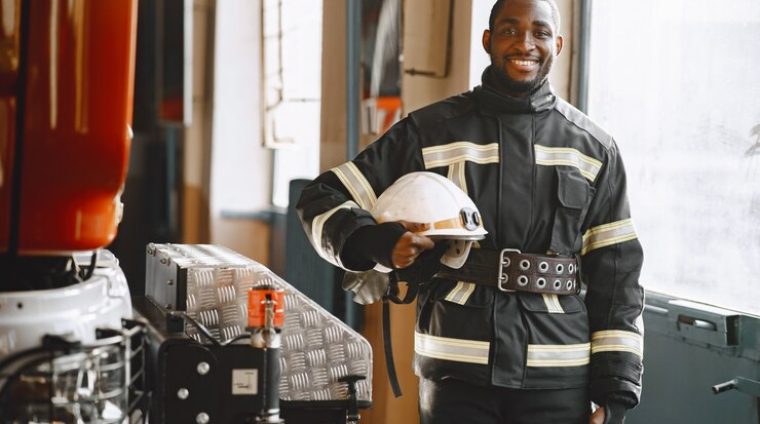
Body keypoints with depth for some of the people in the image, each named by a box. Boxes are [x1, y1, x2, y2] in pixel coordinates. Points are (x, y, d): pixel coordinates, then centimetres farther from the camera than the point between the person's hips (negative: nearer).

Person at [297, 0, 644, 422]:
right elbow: (322, 198, 4)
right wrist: (378, 240, -17)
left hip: (558, 381, 1)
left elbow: (617, 276, 6)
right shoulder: (430, 131, 2)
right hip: (457, 372, -1)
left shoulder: (594, 149, 7)